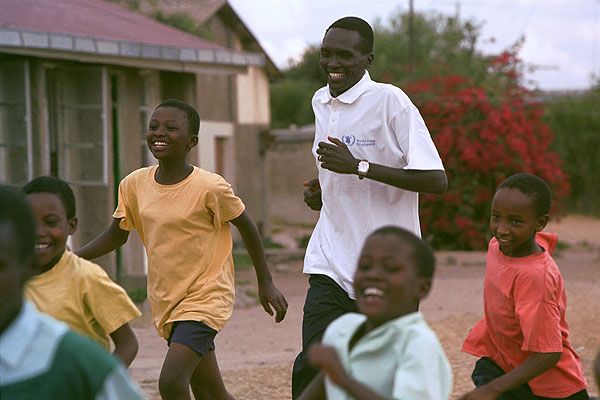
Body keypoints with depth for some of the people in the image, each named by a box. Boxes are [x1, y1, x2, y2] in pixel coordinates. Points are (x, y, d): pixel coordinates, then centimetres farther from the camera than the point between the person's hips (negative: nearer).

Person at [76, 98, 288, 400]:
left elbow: (247, 227, -3)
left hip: (204, 299, -6)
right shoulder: (134, 185, -1)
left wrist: (266, 283, 2)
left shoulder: (210, 188, -17)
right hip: (166, 303, 6)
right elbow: (116, 235, 12)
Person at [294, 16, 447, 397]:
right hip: (331, 264, 5)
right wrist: (319, 193, 6)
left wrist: (359, 166, -22)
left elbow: (436, 180, -18)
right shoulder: (321, 102, 12)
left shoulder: (390, 101, -12)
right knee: (312, 365, -8)